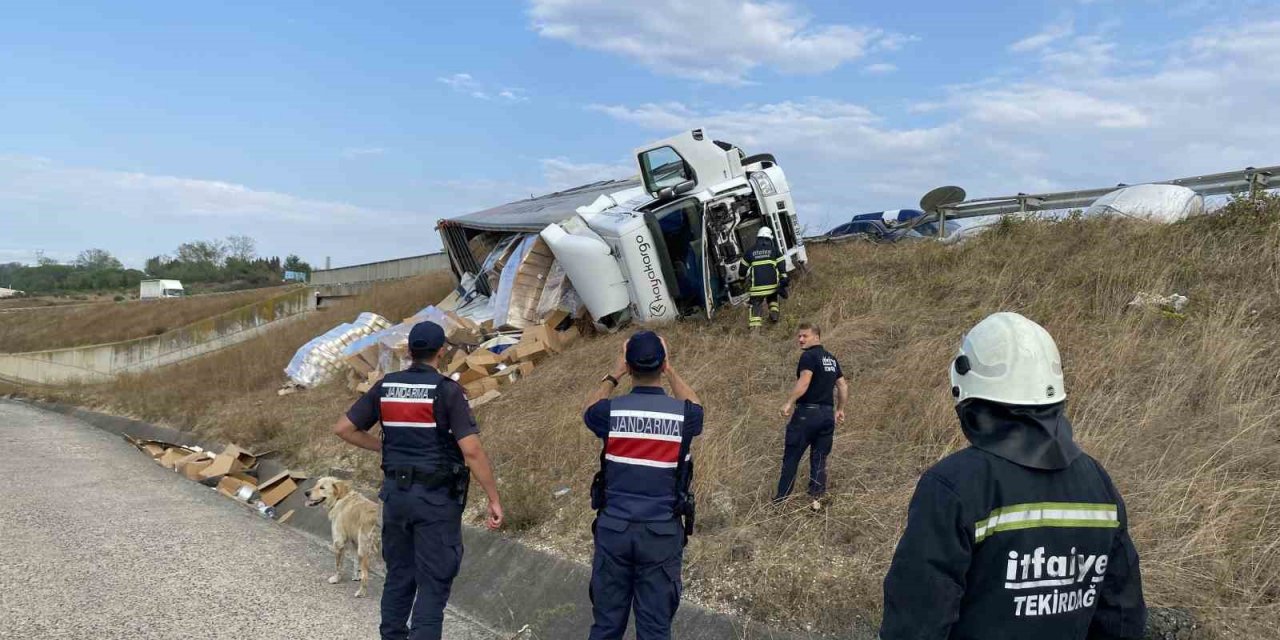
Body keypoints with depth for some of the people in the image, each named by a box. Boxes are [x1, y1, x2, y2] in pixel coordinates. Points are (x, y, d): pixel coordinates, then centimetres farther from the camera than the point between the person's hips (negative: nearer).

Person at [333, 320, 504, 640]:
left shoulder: (384, 387, 2)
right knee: (433, 581, 2)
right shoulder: (447, 391, -14)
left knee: (399, 574, 19)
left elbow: (342, 428, 7)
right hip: (436, 497, -5)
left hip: (396, 492, 6)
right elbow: (472, 451, -20)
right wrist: (494, 499, -13)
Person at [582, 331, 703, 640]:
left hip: (613, 528, 1)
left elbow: (588, 410, 15)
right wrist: (671, 371, 21)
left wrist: (614, 374, 20)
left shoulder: (611, 411, -11)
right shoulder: (683, 415, -11)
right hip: (663, 532, -1)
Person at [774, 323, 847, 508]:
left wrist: (789, 402, -24)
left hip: (808, 411, -7)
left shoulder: (809, 356, -9)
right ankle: (816, 500, 9)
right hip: (828, 414, 7)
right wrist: (840, 409, 25)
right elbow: (843, 386, 18)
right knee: (819, 459, 11)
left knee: (791, 457, 1)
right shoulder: (831, 359, 15)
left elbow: (804, 381, -23)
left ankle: (780, 500, 4)